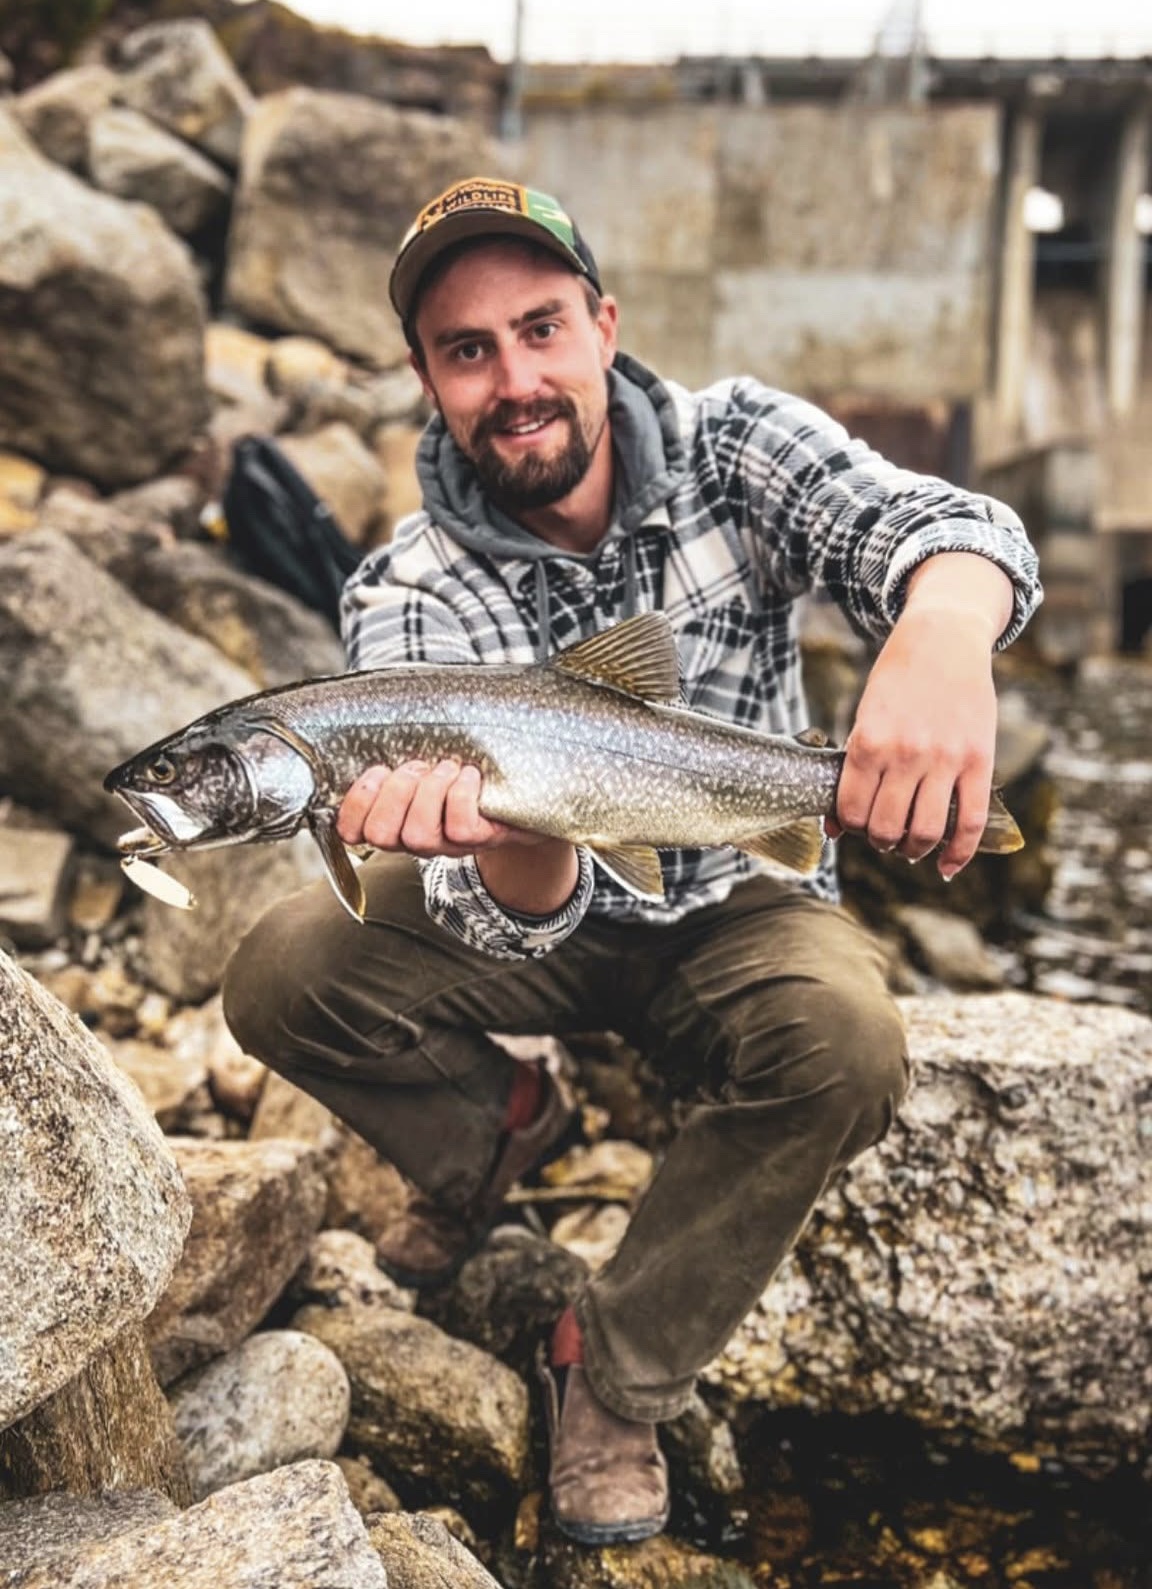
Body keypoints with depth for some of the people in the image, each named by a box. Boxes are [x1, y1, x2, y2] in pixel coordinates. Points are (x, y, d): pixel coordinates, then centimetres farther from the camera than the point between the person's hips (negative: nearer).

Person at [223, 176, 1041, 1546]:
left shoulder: (737, 443, -14)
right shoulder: (410, 596, -18)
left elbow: (936, 523, -33)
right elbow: (510, 922, -28)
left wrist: (943, 638, -58)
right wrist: (516, 836, -54)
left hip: (738, 908, 0)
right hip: (538, 921, 1)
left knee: (844, 1044, -33)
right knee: (280, 972, -22)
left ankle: (617, 1375, -9)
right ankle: (495, 1129, 12)